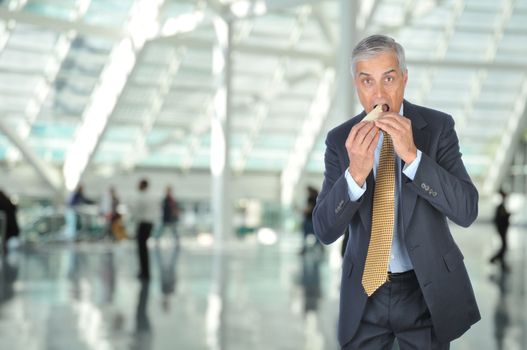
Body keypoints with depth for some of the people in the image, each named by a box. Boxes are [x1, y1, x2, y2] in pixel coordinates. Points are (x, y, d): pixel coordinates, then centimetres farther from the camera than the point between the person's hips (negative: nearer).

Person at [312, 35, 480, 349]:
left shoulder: (438, 126, -9)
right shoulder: (341, 139, -5)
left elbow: (466, 210, -18)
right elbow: (324, 230, -11)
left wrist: (412, 155, -29)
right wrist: (355, 173, -28)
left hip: (427, 288, -1)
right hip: (365, 291, 1)